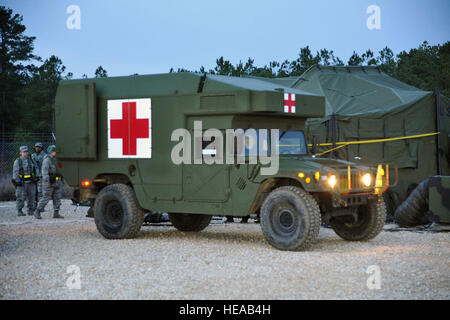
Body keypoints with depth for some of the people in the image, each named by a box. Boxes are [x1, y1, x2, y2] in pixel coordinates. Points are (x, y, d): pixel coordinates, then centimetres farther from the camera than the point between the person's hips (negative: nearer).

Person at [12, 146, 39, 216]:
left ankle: (30, 210, 12)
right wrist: (17, 181, -20)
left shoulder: (30, 159, 7)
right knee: (21, 197, -4)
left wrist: (37, 176, -2)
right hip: (21, 182, -4)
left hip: (30, 181, 4)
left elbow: (35, 168, 12)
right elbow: (15, 172, -11)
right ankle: (19, 211, 4)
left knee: (31, 196, 4)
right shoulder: (17, 161, -6)